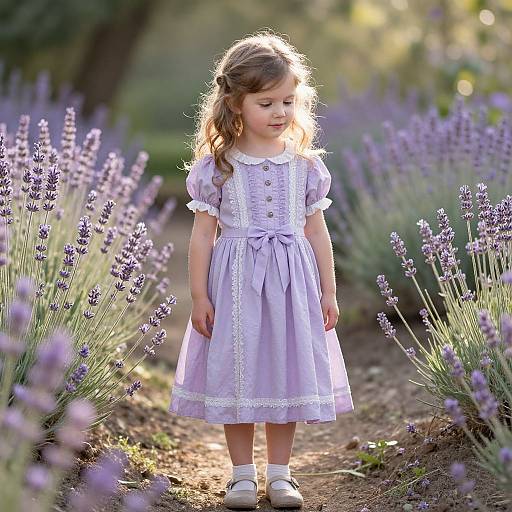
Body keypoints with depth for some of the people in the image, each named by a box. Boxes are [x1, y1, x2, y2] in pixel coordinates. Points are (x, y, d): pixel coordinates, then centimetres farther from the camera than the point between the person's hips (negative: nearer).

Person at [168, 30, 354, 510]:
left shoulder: (305, 164, 3)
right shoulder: (216, 166, -5)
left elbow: (316, 231, 8)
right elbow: (202, 235, -2)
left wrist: (328, 292, 8)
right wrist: (199, 296, -5)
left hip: (291, 284, 2)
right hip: (235, 283, -2)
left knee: (287, 373, 7)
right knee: (236, 375, 5)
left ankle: (279, 472, 21)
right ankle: (242, 473, 20)